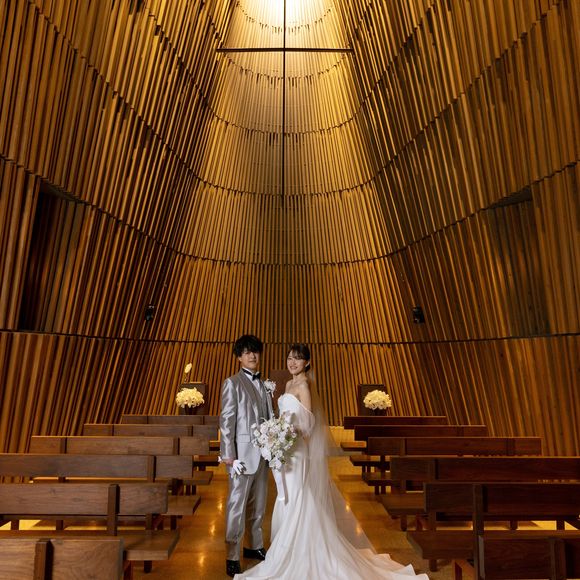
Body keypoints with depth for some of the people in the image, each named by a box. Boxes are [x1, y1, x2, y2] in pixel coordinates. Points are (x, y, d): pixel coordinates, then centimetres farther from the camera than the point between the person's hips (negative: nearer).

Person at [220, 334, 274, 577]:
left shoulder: (264, 384, 11)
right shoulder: (232, 383, -6)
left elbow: (269, 418, 12)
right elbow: (226, 420, -9)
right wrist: (228, 455, -13)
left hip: (263, 453, 6)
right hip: (243, 453, -6)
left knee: (258, 503, 17)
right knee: (237, 505, 2)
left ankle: (255, 546, 33)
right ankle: (232, 557, 15)